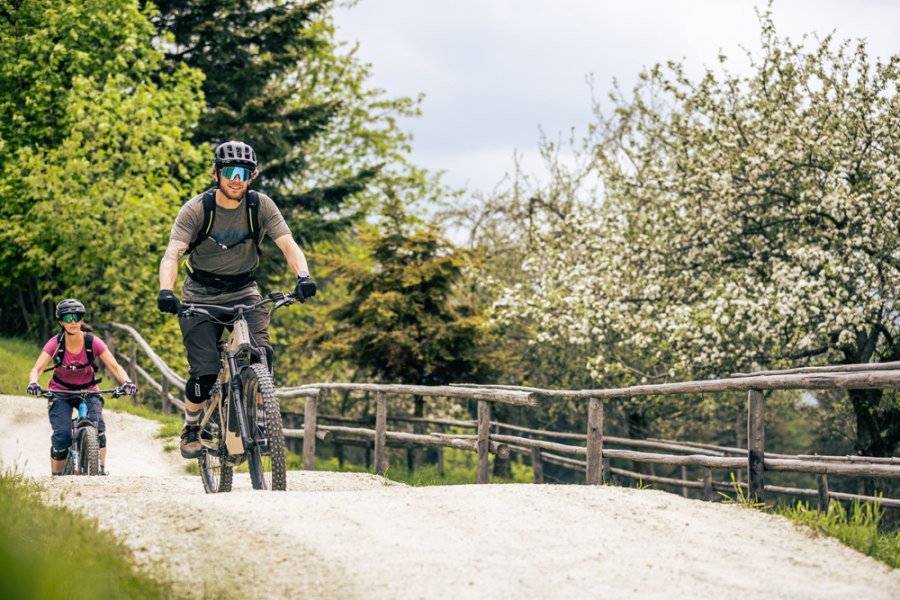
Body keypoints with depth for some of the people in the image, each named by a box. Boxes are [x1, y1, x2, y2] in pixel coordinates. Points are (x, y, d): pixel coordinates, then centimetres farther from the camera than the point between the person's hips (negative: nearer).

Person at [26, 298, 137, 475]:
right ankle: (56, 476, -4)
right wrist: (33, 383, -48)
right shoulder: (55, 344, -17)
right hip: (60, 393, -1)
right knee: (61, 435, -20)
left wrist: (126, 382, -40)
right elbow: (36, 369, -25)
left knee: (97, 425, -27)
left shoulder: (92, 342, -16)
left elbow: (115, 367, -19)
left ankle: (101, 468, -16)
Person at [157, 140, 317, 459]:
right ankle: (191, 428, 13)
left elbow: (288, 244, -19)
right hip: (200, 297, -2)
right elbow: (172, 253, -26)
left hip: (243, 293, 2)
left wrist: (303, 276, -40)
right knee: (205, 372, -14)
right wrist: (165, 291, -46)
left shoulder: (261, 206, -10)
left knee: (261, 355, -22)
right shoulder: (196, 209, -16)